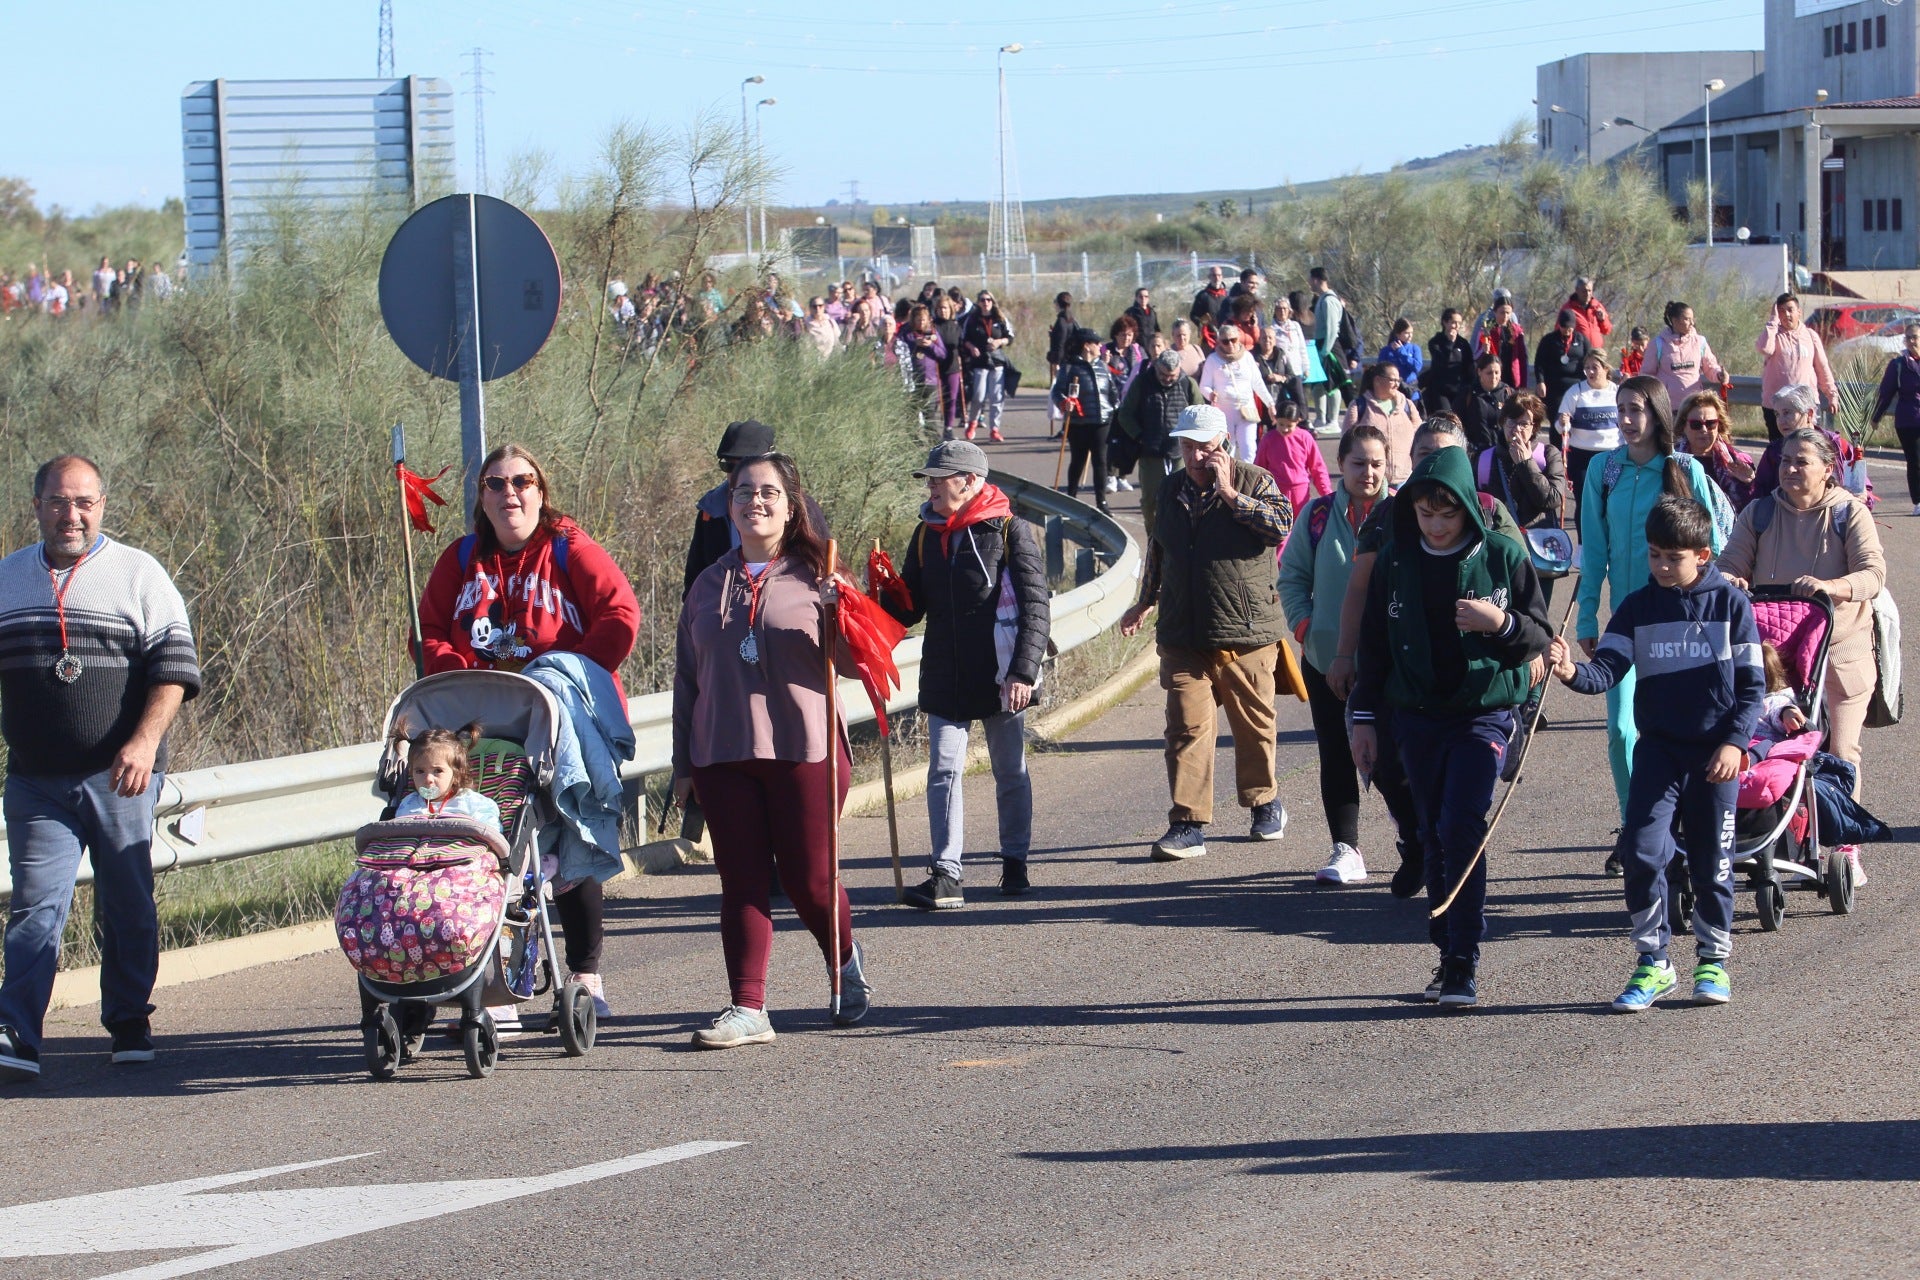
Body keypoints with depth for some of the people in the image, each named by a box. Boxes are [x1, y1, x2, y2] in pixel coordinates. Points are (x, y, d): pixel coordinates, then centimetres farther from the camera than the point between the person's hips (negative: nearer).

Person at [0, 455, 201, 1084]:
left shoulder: (138, 574, 2)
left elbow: (173, 665, -4)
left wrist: (146, 740, -16)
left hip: (120, 778, -1)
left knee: (127, 905, 7)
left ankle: (129, 1023, 22)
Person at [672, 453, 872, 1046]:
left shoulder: (813, 579, 3)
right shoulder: (709, 586, 13)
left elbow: (853, 665, -2)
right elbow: (686, 680, 17)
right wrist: (684, 764, 13)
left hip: (804, 750, -3)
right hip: (723, 755, 3)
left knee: (808, 880, 2)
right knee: (741, 882, 0)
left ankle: (846, 963, 30)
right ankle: (747, 1009, 0)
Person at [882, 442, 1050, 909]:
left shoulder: (1010, 531, -7)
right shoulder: (927, 535, 8)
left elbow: (1034, 607, -10)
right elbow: (909, 608, 13)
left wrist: (1024, 671, -17)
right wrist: (884, 592, -9)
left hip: (1000, 677, -4)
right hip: (944, 678, 4)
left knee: (1010, 773, 10)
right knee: (944, 771, -5)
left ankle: (1015, 862, 25)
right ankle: (945, 874, -8)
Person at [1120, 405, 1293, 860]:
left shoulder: (1254, 482, -2)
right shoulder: (1171, 490, 12)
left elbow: (1281, 525, -21)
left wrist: (1229, 493, -19)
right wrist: (1144, 603, 35)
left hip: (1246, 633, -3)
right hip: (1183, 636, 3)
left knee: (1254, 723, 10)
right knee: (1186, 727, -7)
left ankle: (1265, 803, 31)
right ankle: (1187, 825, -8)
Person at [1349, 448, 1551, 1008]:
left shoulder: (1503, 558, -3)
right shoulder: (1395, 561, 4)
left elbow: (1539, 639, 2)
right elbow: (1374, 643, 11)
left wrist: (1501, 623, -18)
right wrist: (1364, 717, 9)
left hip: (1484, 714, -4)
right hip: (1416, 719, 4)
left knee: (1460, 829, -16)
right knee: (1434, 837, 7)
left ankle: (1464, 962, -12)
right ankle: (1449, 955, 15)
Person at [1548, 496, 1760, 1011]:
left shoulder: (1730, 603, -2)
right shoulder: (1637, 607, 3)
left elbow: (1752, 683, 0)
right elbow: (1609, 668, -8)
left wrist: (1734, 742, -11)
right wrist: (1574, 672, -30)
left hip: (1715, 750, -1)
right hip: (1658, 746, 1)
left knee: (1711, 861, 5)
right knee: (1641, 849, -11)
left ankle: (1714, 959, 22)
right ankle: (1654, 962, 1)